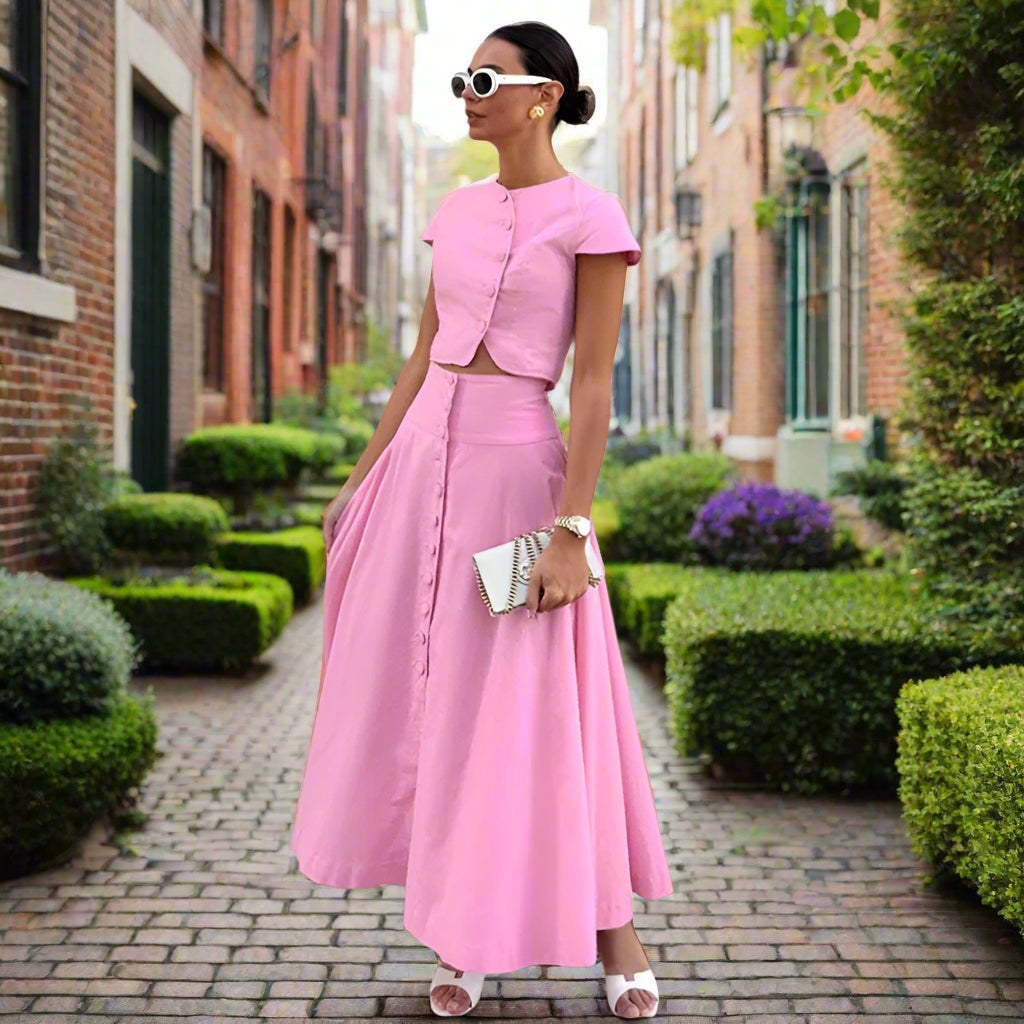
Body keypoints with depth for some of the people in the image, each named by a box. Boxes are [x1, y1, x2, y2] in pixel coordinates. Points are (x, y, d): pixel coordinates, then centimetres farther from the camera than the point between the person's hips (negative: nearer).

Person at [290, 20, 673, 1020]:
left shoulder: (588, 216, -6)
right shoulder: (457, 209, 13)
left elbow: (593, 385, -11)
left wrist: (571, 529, -17)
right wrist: (363, 479, 15)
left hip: (518, 461, -7)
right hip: (424, 455, 7)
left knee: (534, 708, -2)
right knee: (418, 692, 7)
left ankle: (611, 933, 17)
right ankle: (462, 937, 19)